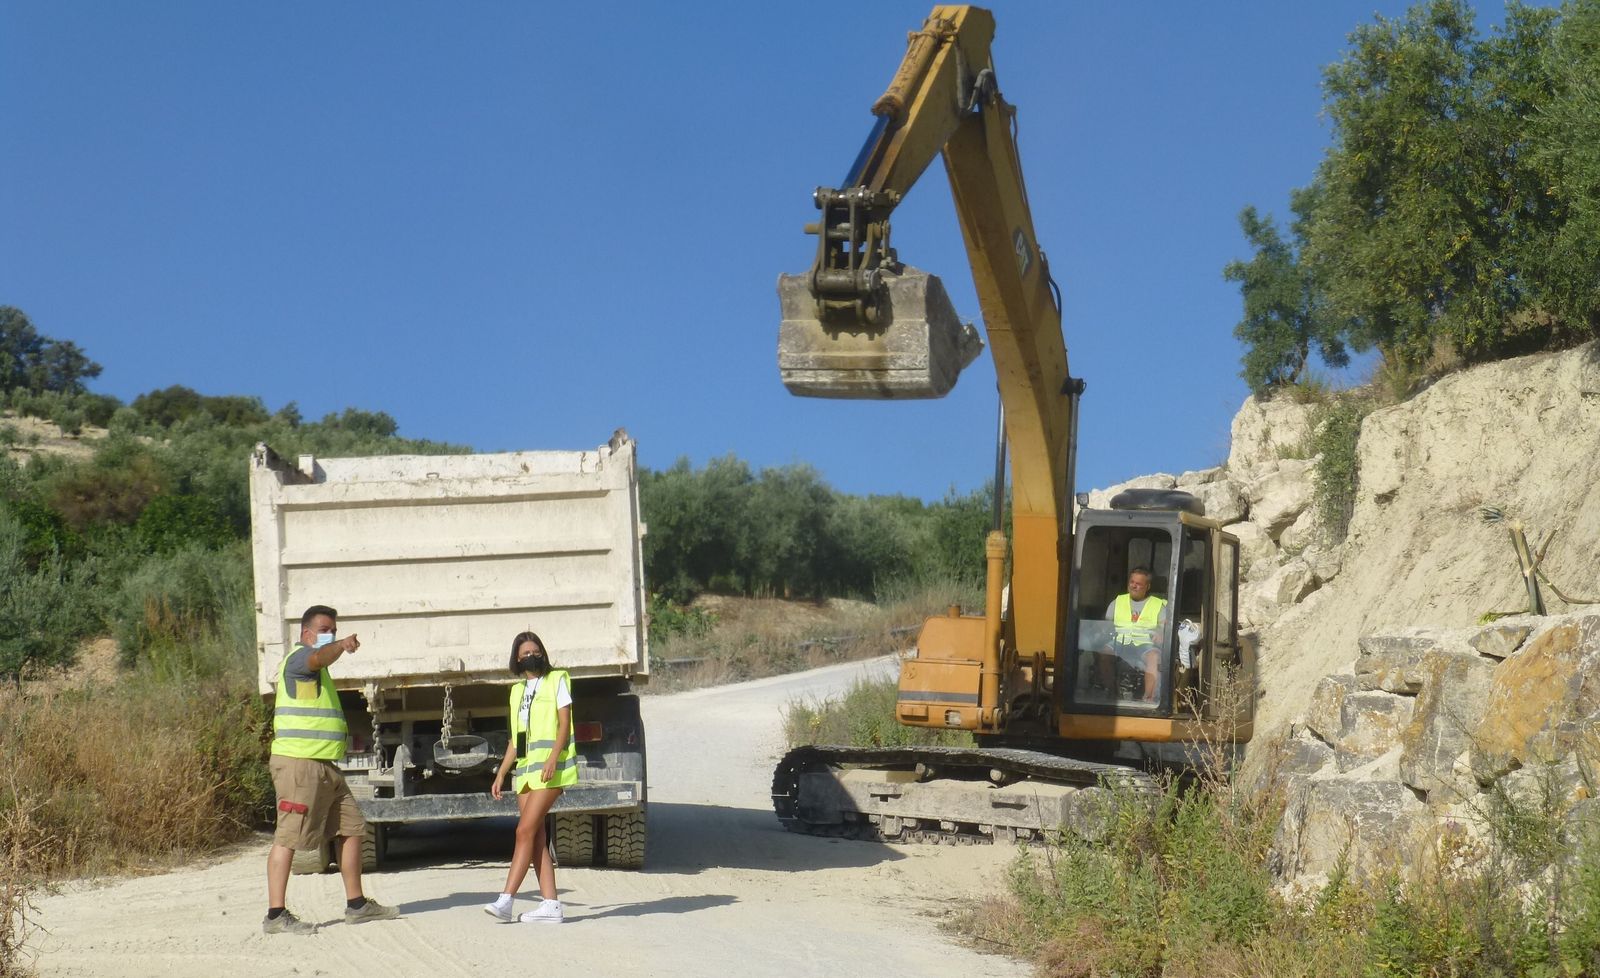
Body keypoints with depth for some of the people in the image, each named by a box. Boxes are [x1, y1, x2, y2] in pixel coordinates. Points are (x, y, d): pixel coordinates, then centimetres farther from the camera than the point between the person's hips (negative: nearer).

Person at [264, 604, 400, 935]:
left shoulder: (316, 670, 24)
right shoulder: (300, 656, -8)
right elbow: (319, 658, -32)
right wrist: (341, 646, -51)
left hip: (324, 765, 10)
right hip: (299, 762, -10)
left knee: (352, 829, 12)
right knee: (288, 837, -10)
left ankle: (357, 904, 20)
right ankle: (275, 916, -11)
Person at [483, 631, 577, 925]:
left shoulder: (557, 681, 2)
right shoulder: (518, 691, 20)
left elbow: (564, 724, -7)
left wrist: (553, 757, -21)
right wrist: (501, 774, 16)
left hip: (550, 768, -7)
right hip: (525, 769, 7)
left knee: (525, 831, -15)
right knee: (536, 836, 1)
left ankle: (505, 900, -19)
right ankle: (550, 904, 1)